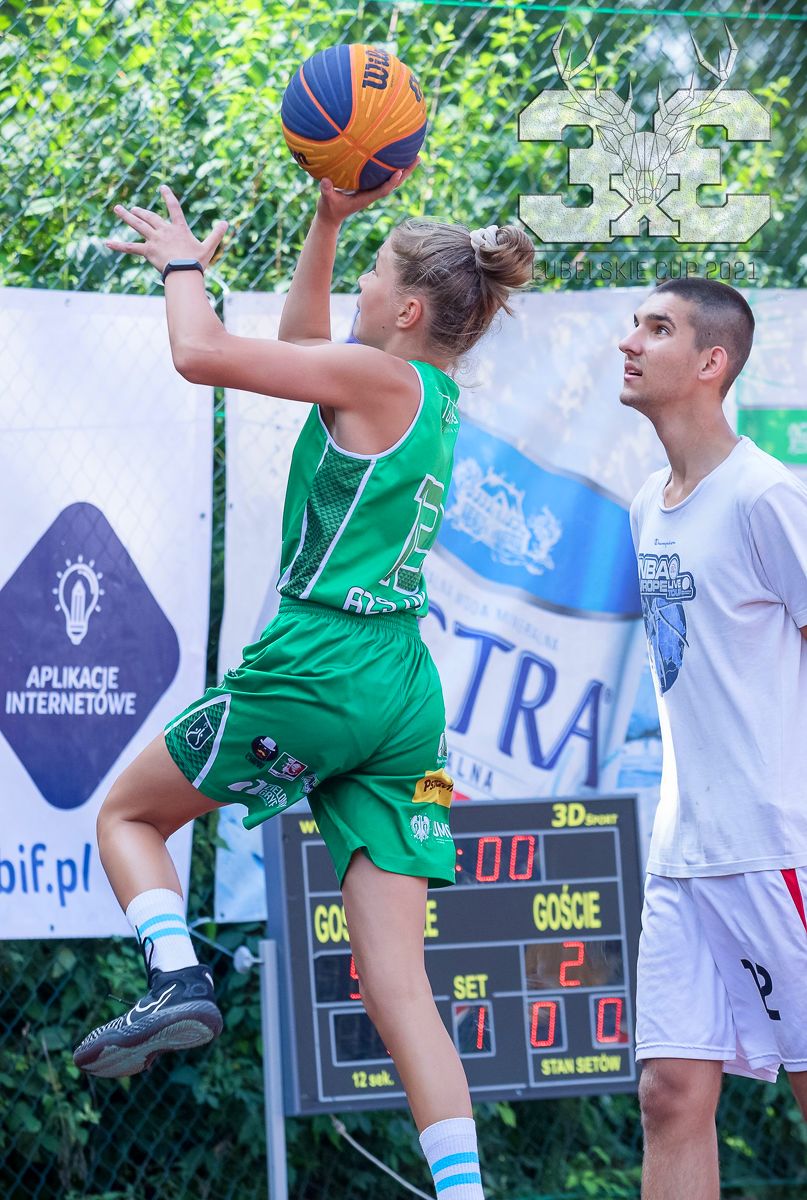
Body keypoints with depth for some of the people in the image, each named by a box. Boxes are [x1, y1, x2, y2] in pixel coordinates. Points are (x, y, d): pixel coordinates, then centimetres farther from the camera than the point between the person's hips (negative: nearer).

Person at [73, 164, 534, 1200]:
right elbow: (301, 348, 32)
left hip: (318, 669, -7)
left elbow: (201, 354, -12)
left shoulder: (381, 380, -8)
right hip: (406, 697, 8)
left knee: (128, 814, 16)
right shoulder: (432, 398, 15)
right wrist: (327, 221, 28)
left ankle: (177, 977, -9)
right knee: (396, 985, 1)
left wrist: (184, 264, 6)